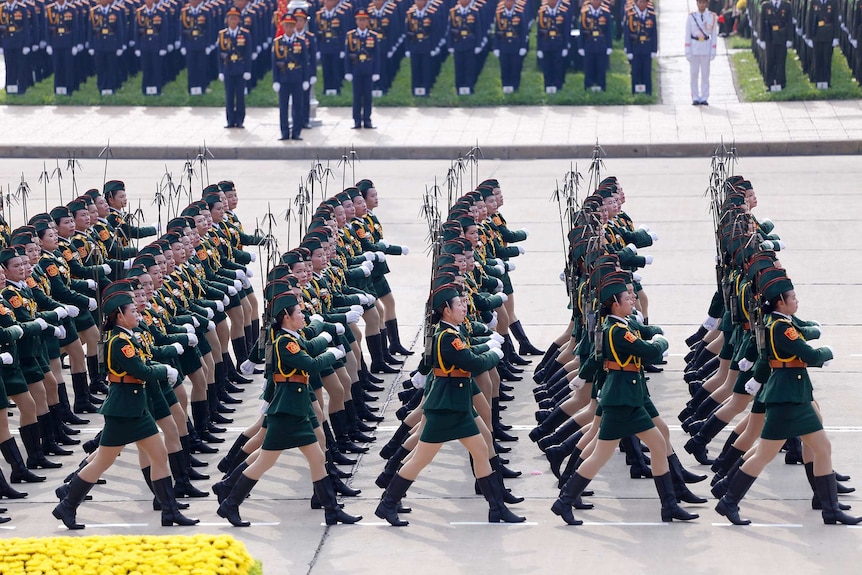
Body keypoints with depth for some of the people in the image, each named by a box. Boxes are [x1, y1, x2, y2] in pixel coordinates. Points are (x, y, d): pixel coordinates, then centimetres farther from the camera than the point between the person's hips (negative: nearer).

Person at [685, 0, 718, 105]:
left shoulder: (712, 17, 1)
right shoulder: (691, 17, 0)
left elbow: (714, 35, 4)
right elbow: (687, 35, 1)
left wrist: (713, 52, -1)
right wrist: (687, 52, -5)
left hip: (706, 48, 0)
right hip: (694, 47, 0)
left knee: (705, 74, 2)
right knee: (694, 74, 1)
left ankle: (704, 98, 7)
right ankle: (695, 99, 5)